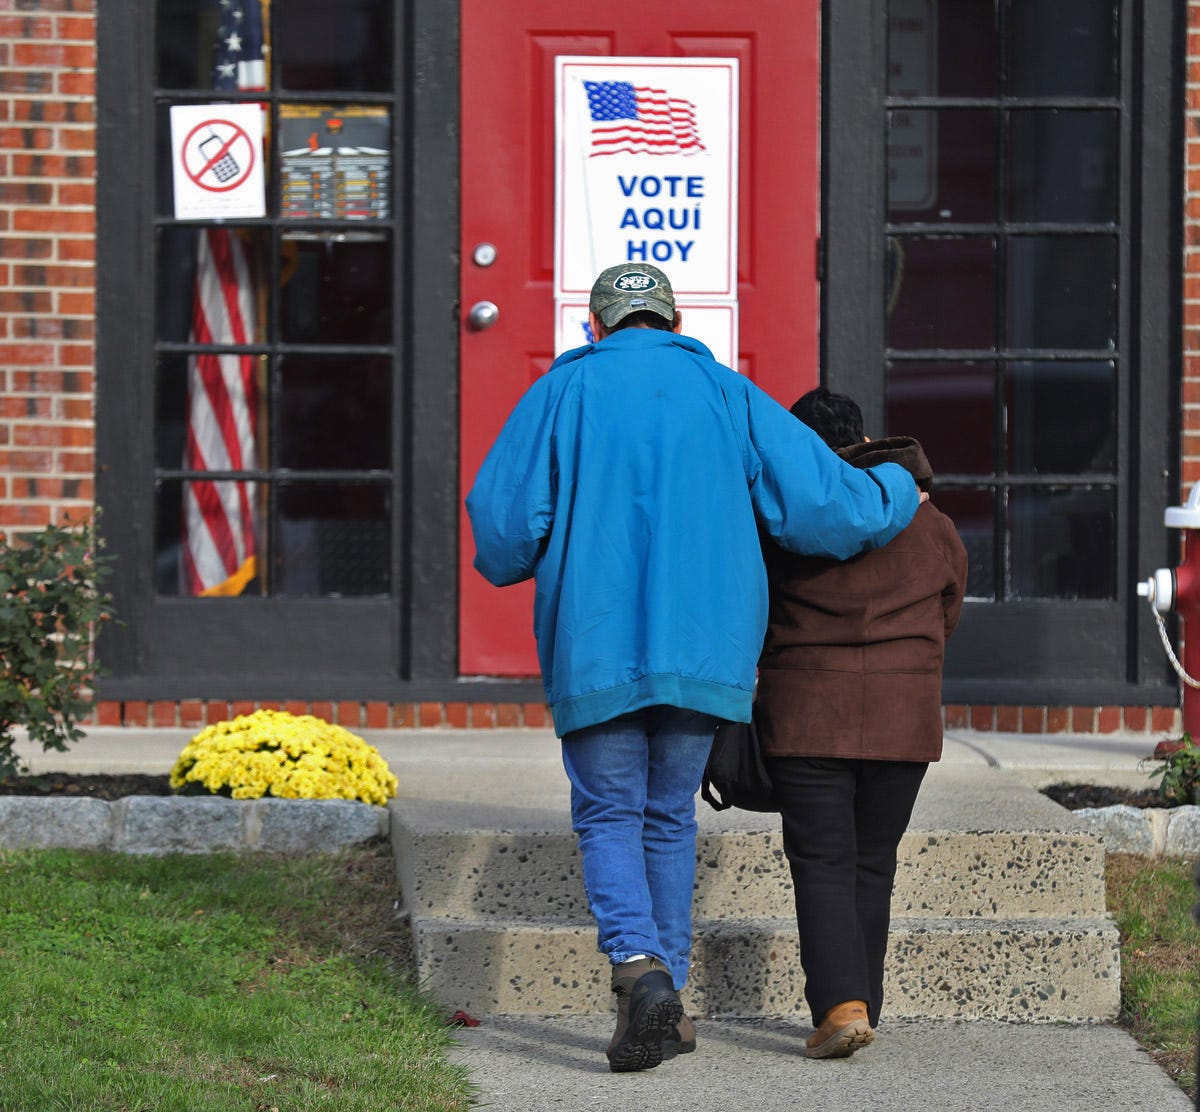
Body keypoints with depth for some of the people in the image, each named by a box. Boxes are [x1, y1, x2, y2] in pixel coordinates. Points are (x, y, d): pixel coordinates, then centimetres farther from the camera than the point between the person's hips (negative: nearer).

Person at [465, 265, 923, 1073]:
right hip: (703, 645, 2)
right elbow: (821, 505, 1)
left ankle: (638, 963, -21)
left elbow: (502, 524, -2)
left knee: (609, 816, 4)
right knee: (671, 816, 14)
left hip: (597, 648, -2)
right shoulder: (727, 394, 7)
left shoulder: (563, 393, 3)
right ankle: (669, 1009, 14)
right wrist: (897, 495, 20)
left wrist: (542, 556, 21)